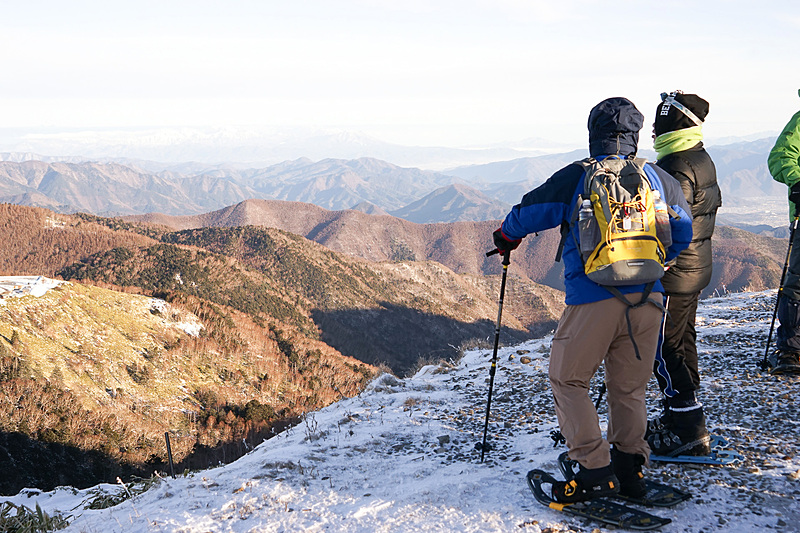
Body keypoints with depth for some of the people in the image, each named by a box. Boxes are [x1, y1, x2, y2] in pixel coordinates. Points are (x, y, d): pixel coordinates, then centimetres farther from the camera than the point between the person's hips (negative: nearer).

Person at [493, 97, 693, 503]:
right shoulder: (659, 179, 11)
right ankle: (631, 466, 19)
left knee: (568, 380, 8)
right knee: (629, 388, 17)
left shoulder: (576, 178, -1)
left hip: (593, 299, -4)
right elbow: (682, 232, 23)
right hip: (647, 299, 5)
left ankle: (596, 469, 1)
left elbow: (529, 212, 7)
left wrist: (506, 237, 29)